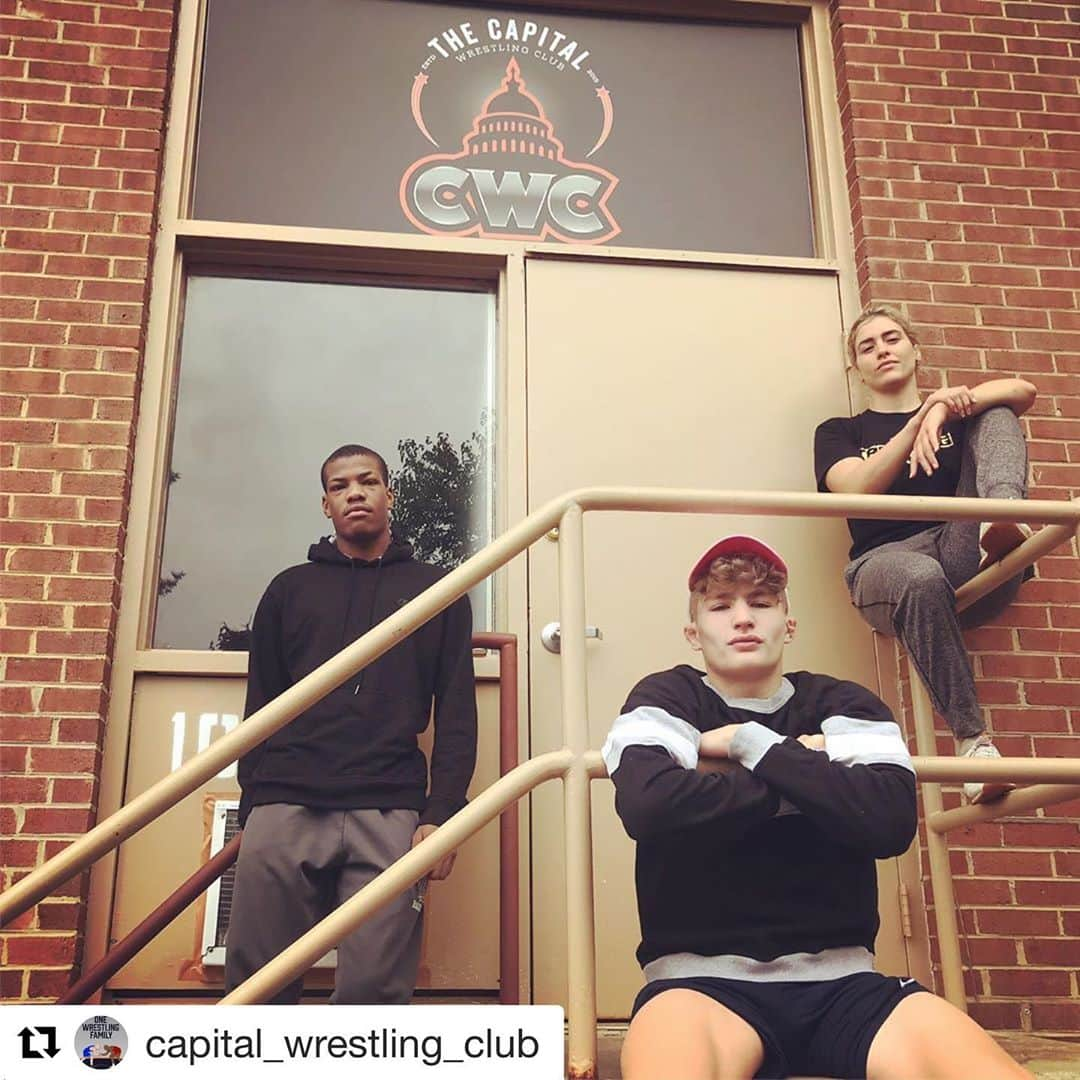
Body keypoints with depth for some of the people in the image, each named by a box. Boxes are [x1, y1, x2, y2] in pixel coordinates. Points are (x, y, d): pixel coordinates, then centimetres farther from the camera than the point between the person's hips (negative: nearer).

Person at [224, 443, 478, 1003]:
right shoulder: (290, 589, 20)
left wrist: (441, 814, -3)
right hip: (284, 810, 2)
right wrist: (252, 807, 6)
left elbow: (457, 712, 9)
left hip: (389, 814, -1)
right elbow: (260, 707, 17)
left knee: (373, 988, -8)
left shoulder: (435, 589, 15)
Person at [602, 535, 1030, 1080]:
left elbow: (891, 822, -8)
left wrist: (752, 743, -7)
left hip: (839, 981, 3)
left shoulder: (843, 705, 11)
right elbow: (646, 805, -17)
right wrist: (809, 772, -6)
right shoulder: (667, 698, 6)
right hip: (704, 978, -2)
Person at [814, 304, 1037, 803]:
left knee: (994, 414, -11)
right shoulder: (839, 433, 22)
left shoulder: (959, 411, 28)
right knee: (922, 580, -40)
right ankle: (971, 738, -37)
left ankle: (1003, 515, -42)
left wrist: (943, 409, -11)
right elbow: (857, 490, -1)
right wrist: (921, 418, -9)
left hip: (971, 559, 2)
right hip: (887, 559, -2)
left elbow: (1022, 391, 5)